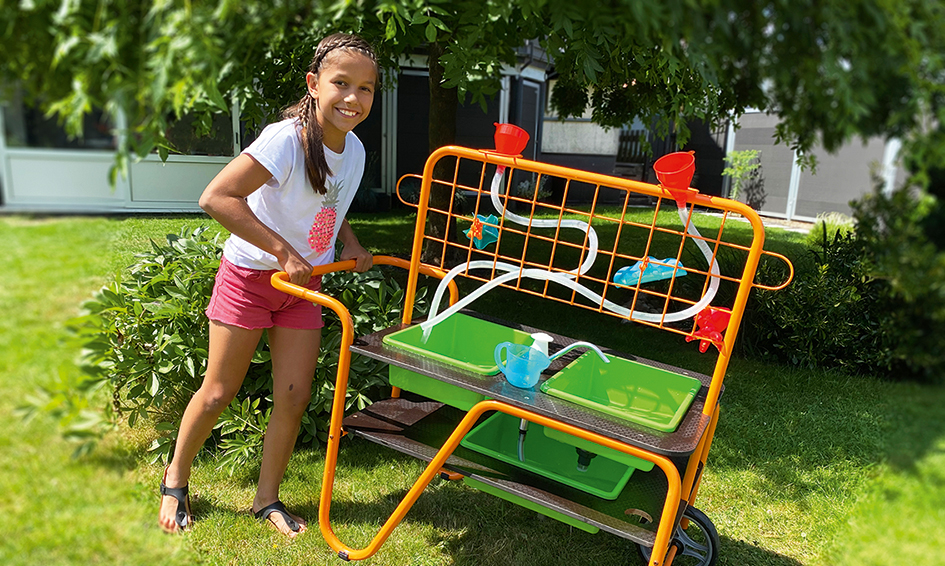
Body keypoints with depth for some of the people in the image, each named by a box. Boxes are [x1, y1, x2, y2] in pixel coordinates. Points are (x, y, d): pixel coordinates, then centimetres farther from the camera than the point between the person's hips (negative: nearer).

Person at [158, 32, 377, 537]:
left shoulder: (354, 150, -1)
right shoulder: (285, 139, -24)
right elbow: (216, 197, -31)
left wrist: (350, 245, 2)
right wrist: (283, 251, -31)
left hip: (303, 285, 6)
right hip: (250, 275, -5)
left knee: (294, 397, 4)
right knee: (219, 391, 6)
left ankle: (267, 499, 24)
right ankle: (175, 480, 34)